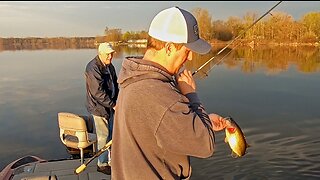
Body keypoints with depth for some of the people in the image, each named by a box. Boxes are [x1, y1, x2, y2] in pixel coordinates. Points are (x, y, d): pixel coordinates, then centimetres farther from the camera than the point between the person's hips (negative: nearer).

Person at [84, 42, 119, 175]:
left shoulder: (110, 67, 11)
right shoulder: (93, 67, -18)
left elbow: (115, 86, 18)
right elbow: (98, 92, -24)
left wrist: (117, 102, 6)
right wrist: (113, 104, -21)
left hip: (110, 106, 9)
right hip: (99, 107, -8)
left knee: (112, 134, 16)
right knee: (104, 137, 0)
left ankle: (111, 161, 31)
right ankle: (102, 164, 17)